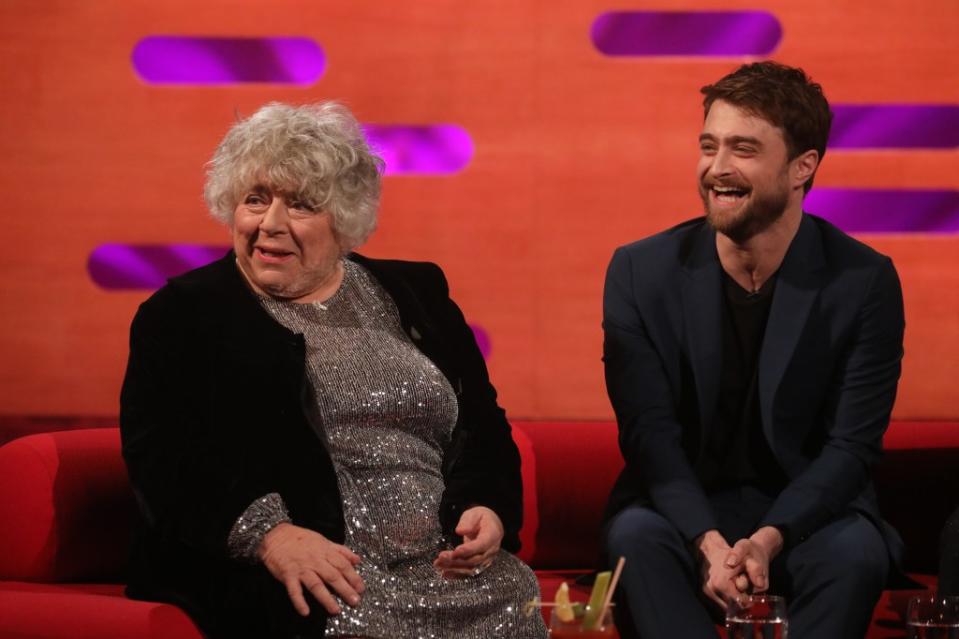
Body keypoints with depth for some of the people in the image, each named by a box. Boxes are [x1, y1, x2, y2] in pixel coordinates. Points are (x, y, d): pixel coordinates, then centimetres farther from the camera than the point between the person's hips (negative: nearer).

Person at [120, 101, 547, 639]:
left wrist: (488, 509, -7)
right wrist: (267, 533, -22)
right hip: (289, 578, -4)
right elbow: (160, 454, -6)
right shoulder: (181, 313, 7)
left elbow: (482, 423, 15)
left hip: (442, 559, 5)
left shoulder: (415, 293, 19)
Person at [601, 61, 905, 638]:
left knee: (856, 551, -32)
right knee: (634, 536, -32)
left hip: (807, 510, 0)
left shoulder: (865, 282, -7)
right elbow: (649, 432, -8)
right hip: (684, 507, 0)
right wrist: (707, 541, -25)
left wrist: (769, 539, -25)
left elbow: (853, 444, -9)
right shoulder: (641, 272, -4)